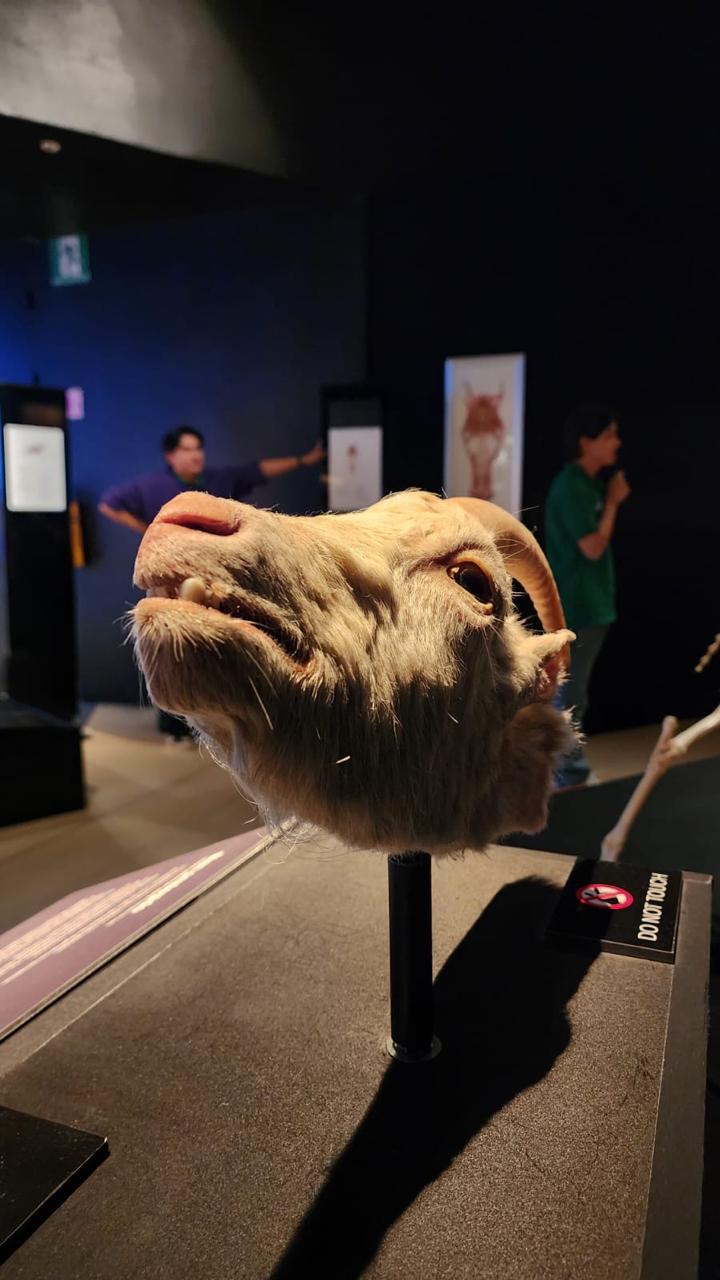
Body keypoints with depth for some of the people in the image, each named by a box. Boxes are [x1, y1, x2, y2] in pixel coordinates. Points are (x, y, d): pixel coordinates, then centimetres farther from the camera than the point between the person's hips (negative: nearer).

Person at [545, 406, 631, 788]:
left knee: (572, 694, 17)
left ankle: (570, 768, 28)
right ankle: (568, 774, 8)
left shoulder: (590, 484, 12)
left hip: (590, 605, 10)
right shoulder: (569, 487, -17)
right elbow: (593, 548, -18)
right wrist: (613, 503, -10)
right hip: (574, 608, -10)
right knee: (569, 697, -1)